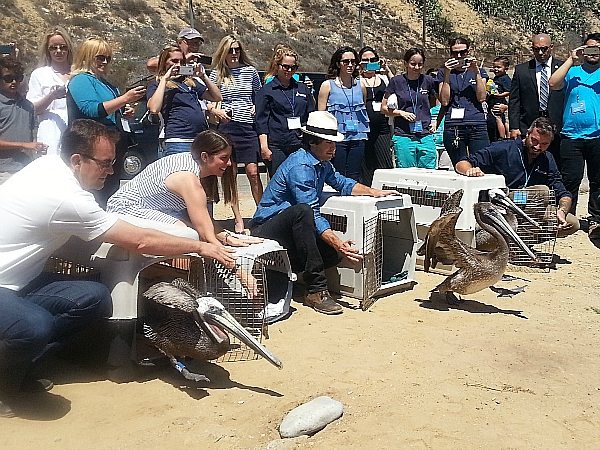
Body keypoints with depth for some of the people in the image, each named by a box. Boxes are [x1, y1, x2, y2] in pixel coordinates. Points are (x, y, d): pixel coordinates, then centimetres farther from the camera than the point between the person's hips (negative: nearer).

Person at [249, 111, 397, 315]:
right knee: (302, 211, -38)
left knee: (332, 256, -11)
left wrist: (374, 192, 7)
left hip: (290, 227, 9)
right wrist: (338, 243, -35)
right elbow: (313, 214, -28)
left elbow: (342, 183, 21)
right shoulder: (300, 167, -22)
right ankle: (316, 291, -36)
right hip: (266, 227, -9)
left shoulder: (322, 162, 8)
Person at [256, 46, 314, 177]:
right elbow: (261, 121, 0)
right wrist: (264, 146, -9)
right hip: (276, 146, -3)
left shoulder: (303, 89, 16)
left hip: (301, 145, 3)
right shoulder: (266, 90, 5)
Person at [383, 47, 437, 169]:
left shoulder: (428, 81, 6)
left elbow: (435, 104, 21)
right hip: (403, 136, -2)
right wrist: (401, 112, -10)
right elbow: (384, 108, 5)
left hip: (425, 136, 2)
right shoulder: (397, 81, 1)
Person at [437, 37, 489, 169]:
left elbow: (481, 98, 1)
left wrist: (476, 72, -5)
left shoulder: (479, 71, 16)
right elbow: (444, 101, 1)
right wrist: (447, 75, -5)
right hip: (453, 126, 0)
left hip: (477, 125, 0)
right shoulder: (444, 72, 13)